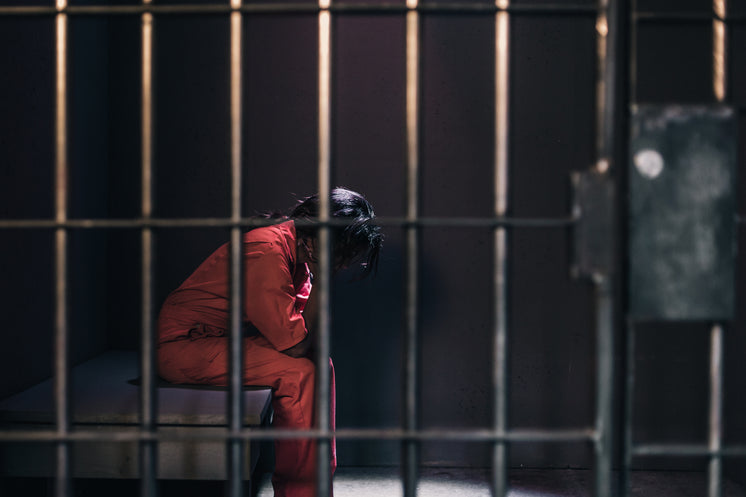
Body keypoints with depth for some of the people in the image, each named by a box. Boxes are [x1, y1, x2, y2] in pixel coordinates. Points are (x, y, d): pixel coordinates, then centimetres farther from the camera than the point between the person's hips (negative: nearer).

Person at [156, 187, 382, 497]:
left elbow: (302, 328, 9)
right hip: (183, 346, -10)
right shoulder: (268, 253, -27)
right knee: (297, 373, -23)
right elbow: (294, 345, -26)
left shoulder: (297, 250, 4)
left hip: (224, 341, 10)